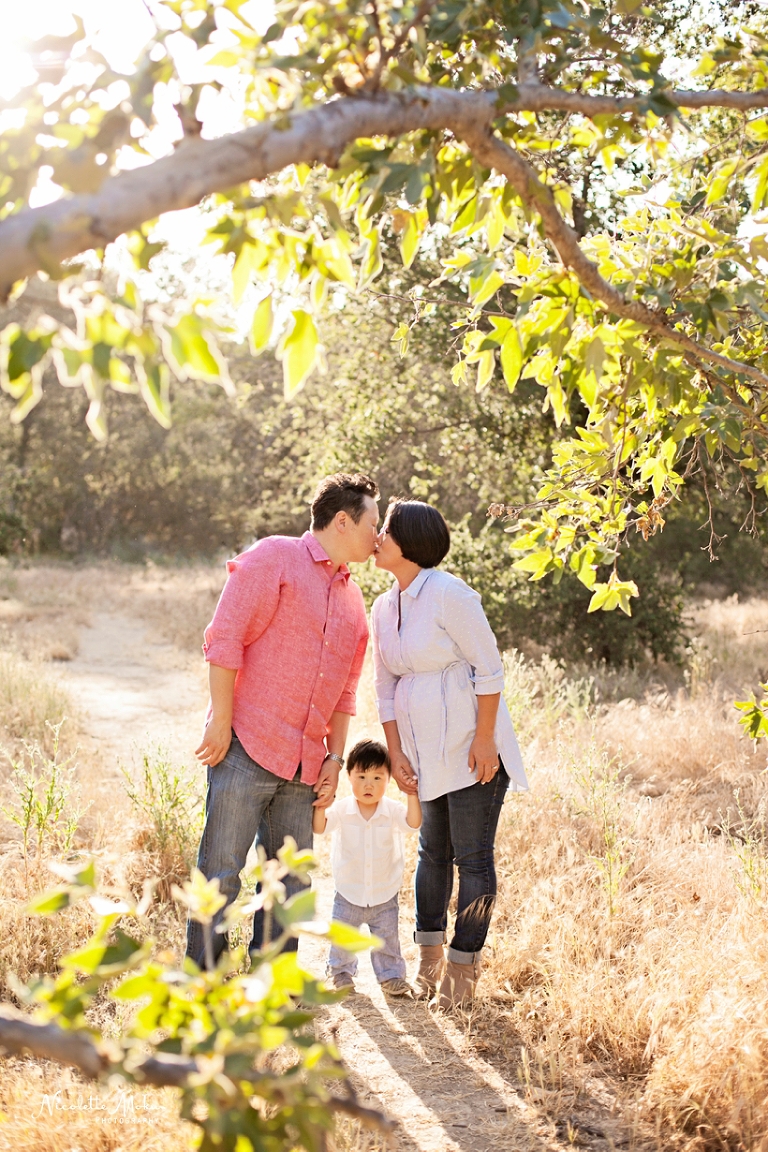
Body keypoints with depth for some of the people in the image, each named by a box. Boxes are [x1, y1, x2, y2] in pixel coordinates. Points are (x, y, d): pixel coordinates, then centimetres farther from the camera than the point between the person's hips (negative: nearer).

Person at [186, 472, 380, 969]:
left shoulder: (353, 600, 19)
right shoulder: (275, 557, -2)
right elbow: (225, 638, -9)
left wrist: (336, 757, 13)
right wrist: (221, 720, -14)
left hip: (303, 766, 7)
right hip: (246, 746, -7)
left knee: (291, 876, 8)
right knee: (222, 866, -5)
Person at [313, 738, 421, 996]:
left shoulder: (392, 810, -9)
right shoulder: (342, 810, -9)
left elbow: (413, 823, -24)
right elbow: (319, 827, -19)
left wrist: (412, 793, -32)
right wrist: (321, 803, -33)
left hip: (384, 894, 0)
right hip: (348, 892, 0)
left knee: (387, 938, 6)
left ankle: (391, 975, 22)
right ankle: (341, 971, 29)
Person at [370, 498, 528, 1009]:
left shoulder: (448, 594, -15)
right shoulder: (383, 609, 8)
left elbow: (489, 669, -14)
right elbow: (386, 688, 14)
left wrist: (484, 739, -17)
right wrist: (395, 752, 6)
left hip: (471, 748, -7)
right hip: (424, 754, 7)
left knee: (472, 856, -1)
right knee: (432, 851, 14)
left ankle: (463, 966, 8)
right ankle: (430, 959, 24)